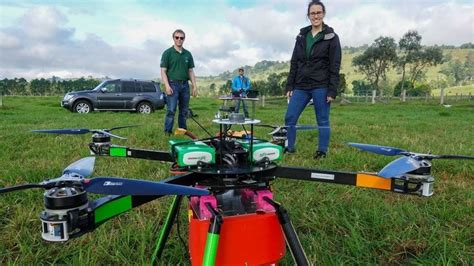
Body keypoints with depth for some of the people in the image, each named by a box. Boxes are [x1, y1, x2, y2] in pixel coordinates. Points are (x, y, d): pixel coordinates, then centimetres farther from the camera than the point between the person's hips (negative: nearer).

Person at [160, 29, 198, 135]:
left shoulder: (188, 54, 12)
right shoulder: (168, 53, 0)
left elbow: (191, 71, 14)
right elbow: (163, 71, -5)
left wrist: (195, 86, 5)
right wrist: (167, 86, -16)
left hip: (185, 85, 5)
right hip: (173, 84, -4)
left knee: (184, 111, 8)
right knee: (171, 110, -8)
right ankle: (167, 132, -1)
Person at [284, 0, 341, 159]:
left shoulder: (331, 37, 0)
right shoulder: (302, 36, 13)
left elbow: (335, 67, -5)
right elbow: (294, 63, 13)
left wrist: (332, 91, -12)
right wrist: (289, 86, 7)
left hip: (321, 87, -4)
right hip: (301, 86, 4)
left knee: (323, 121, 3)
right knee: (289, 118, 0)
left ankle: (322, 152, 15)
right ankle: (289, 148, 14)